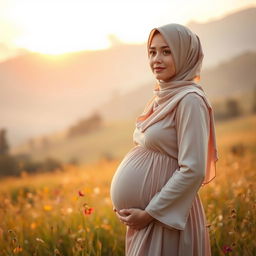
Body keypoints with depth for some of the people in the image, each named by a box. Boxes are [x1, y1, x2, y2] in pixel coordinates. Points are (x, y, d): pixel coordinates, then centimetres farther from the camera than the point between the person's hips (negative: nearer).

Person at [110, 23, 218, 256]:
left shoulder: (189, 100, -15)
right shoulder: (163, 98, 10)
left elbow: (192, 171, -20)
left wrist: (149, 213, -16)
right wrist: (133, 208, 8)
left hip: (168, 219, -8)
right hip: (146, 213, 8)